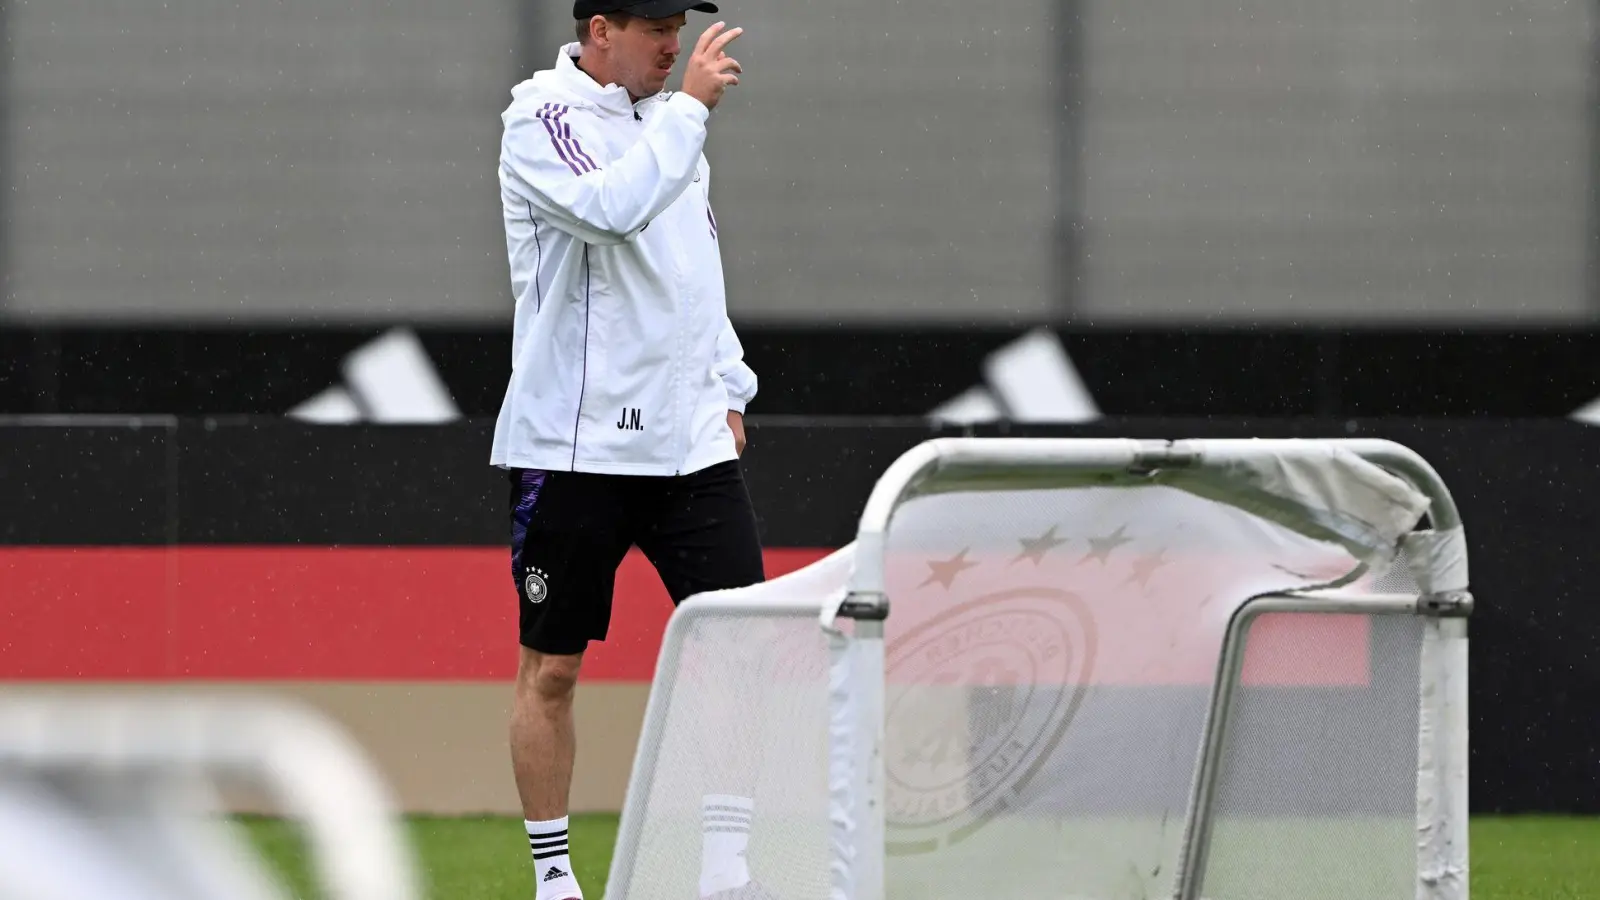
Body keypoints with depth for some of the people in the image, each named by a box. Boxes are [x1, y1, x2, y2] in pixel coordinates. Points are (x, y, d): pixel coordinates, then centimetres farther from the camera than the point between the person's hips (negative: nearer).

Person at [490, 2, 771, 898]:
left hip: (690, 442, 6)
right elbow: (611, 209, -27)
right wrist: (690, 108, -22)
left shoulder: (668, 119, 14)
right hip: (574, 445, -6)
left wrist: (727, 390, 15)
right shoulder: (542, 118, -8)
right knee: (552, 664, 2)